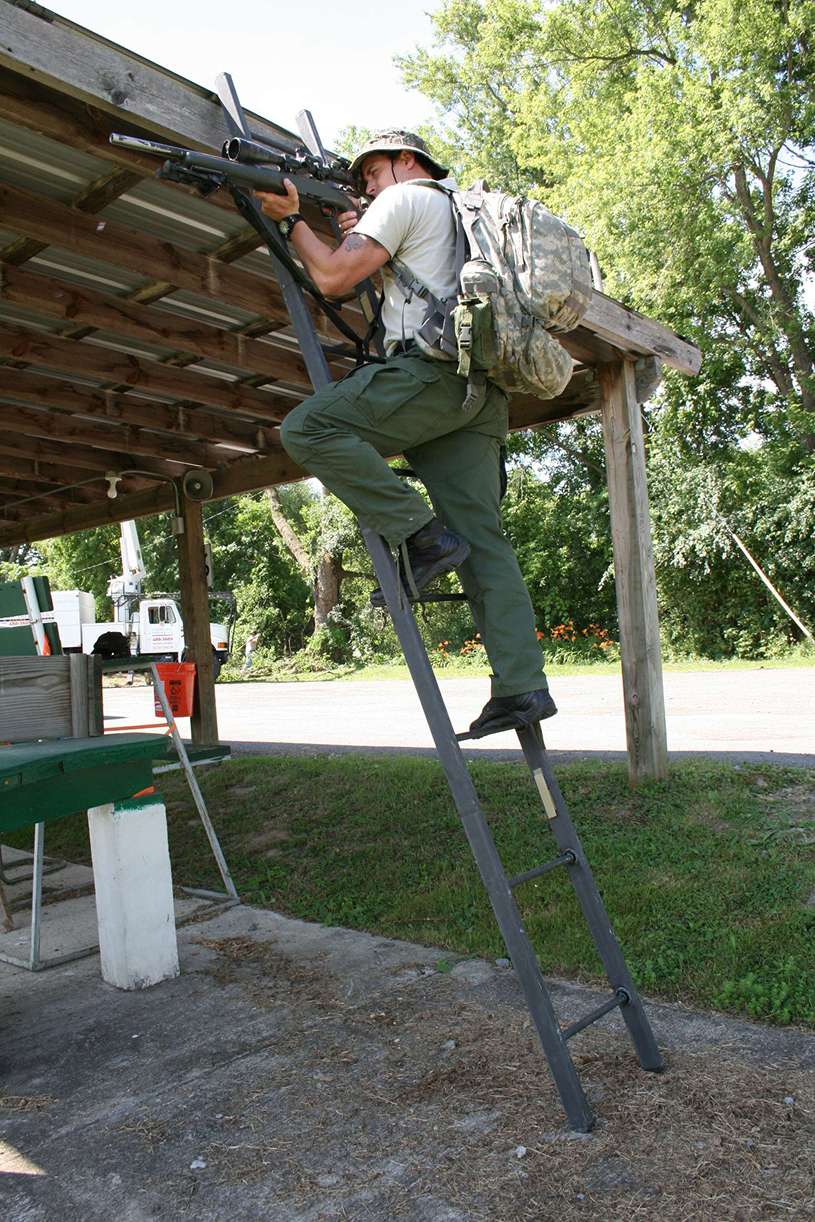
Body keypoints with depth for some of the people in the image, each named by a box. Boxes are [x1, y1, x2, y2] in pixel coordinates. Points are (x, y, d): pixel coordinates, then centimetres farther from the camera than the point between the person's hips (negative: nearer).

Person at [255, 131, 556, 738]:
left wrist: (291, 219, 12)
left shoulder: (405, 198, 7)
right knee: (482, 539, 1)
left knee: (308, 426, -10)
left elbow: (333, 279, -3)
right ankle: (523, 685, -4)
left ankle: (421, 534, -16)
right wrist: (361, 239, 29)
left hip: (433, 369, -9)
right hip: (481, 391, 9)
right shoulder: (461, 214, 35)